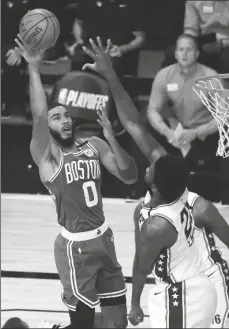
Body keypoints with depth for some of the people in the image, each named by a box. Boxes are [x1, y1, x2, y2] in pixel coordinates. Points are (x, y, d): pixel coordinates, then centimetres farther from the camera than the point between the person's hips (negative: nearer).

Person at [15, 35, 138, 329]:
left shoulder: (94, 145, 5)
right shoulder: (47, 154, -10)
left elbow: (130, 177, 1)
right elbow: (38, 115, -27)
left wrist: (111, 139, -13)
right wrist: (33, 68, -35)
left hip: (103, 237, 6)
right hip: (75, 245, -6)